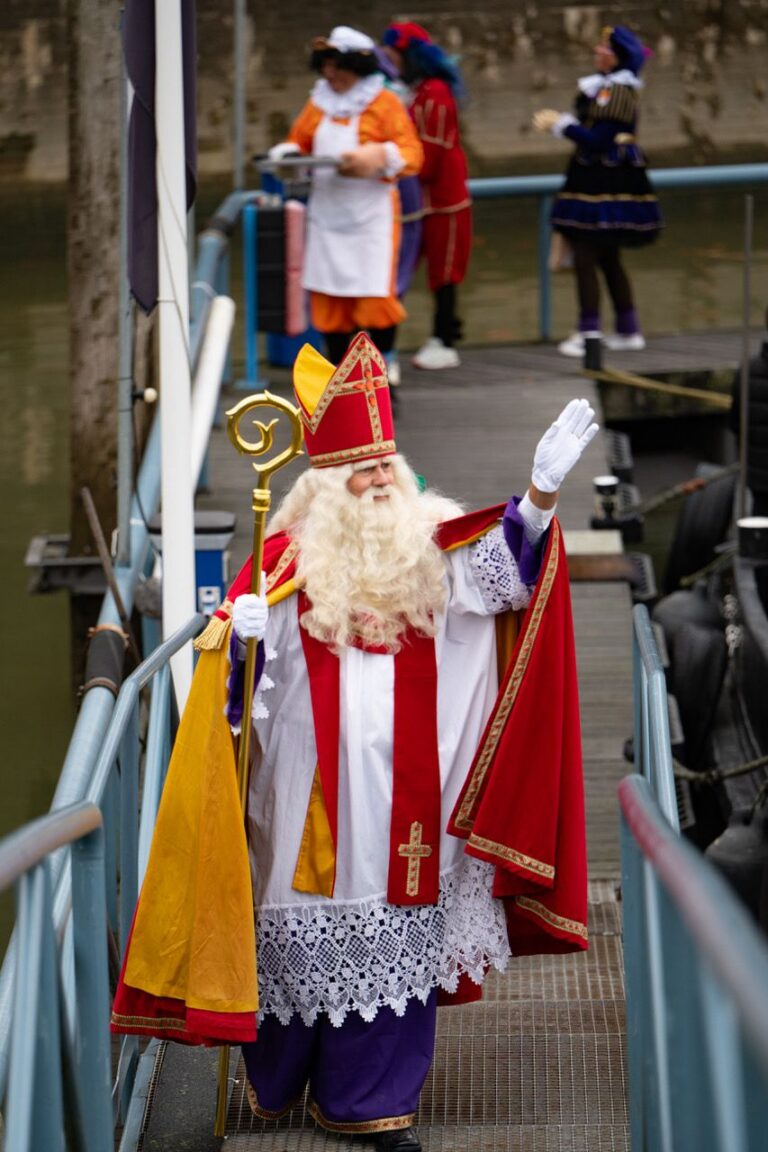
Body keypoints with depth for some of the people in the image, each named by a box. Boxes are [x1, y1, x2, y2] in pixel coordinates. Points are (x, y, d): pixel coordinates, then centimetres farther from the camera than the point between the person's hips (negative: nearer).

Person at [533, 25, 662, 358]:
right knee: (608, 259, 16)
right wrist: (561, 121, 7)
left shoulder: (615, 91, -17)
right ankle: (629, 331, 21)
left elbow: (598, 140, -21)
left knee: (585, 257, -9)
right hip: (603, 181, 10)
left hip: (605, 185, -10)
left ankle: (589, 333, -8)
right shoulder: (604, 87, 15)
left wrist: (560, 124, -13)